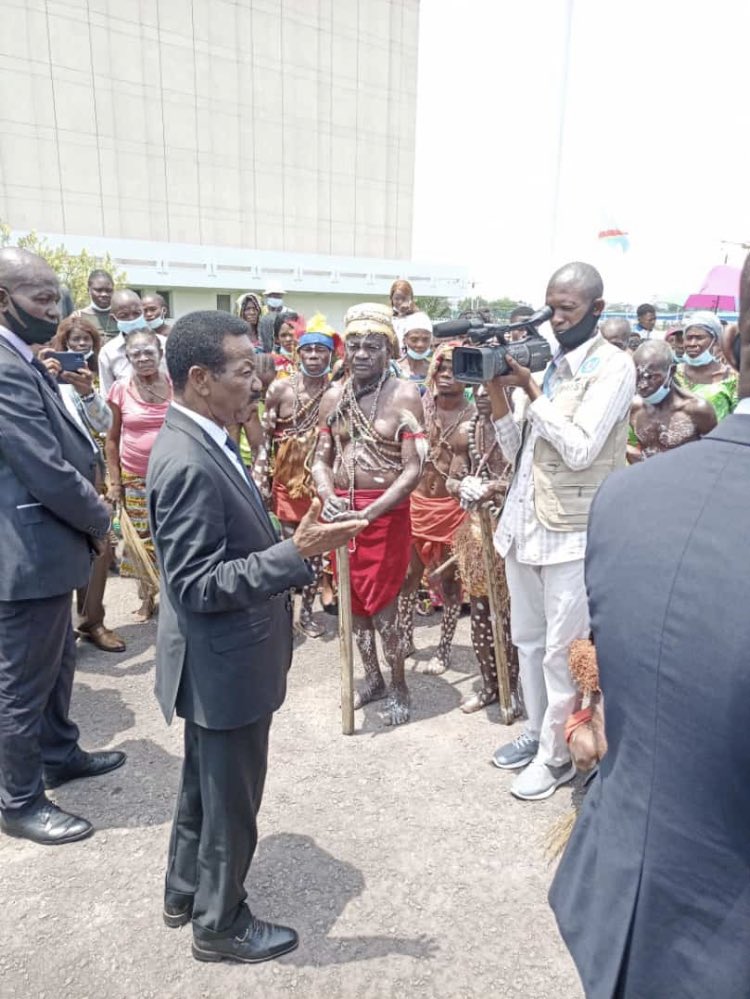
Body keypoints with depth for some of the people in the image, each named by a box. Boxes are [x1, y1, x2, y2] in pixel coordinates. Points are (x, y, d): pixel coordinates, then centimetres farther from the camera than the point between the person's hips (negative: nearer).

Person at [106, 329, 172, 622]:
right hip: (134, 479, 1)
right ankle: (146, 597, 26)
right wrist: (115, 482, 0)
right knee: (140, 540, 10)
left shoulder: (176, 386, -4)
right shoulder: (120, 389, -4)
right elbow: (112, 439, 3)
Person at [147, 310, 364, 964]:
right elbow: (198, 585, -28)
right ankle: (220, 925, 35)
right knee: (231, 801, 12)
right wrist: (297, 553, -32)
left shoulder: (201, 442, 3)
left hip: (222, 659, 10)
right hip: (225, 664, -10)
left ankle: (185, 892, 48)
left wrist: (290, 544, 19)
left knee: (206, 784, 26)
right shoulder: (188, 464, -28)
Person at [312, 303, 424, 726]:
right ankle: (373, 677, 35)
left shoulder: (404, 395, -10)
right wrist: (329, 497, -12)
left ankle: (399, 686, 24)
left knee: (383, 603, 1)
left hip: (386, 511, -5)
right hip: (341, 510, 5)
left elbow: (414, 468, -14)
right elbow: (322, 459, 8)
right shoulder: (334, 397, 5)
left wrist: (369, 512, -21)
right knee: (353, 598, 15)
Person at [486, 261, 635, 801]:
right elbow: (513, 448, 7)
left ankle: (557, 756, 21)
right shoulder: (544, 361, 10)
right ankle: (537, 730, 36)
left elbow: (581, 450, -20)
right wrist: (496, 387, -6)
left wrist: (531, 390, -18)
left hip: (573, 532, -7)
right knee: (528, 639, 18)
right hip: (525, 524, 7)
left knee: (562, 651, 4)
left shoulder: (613, 366, -10)